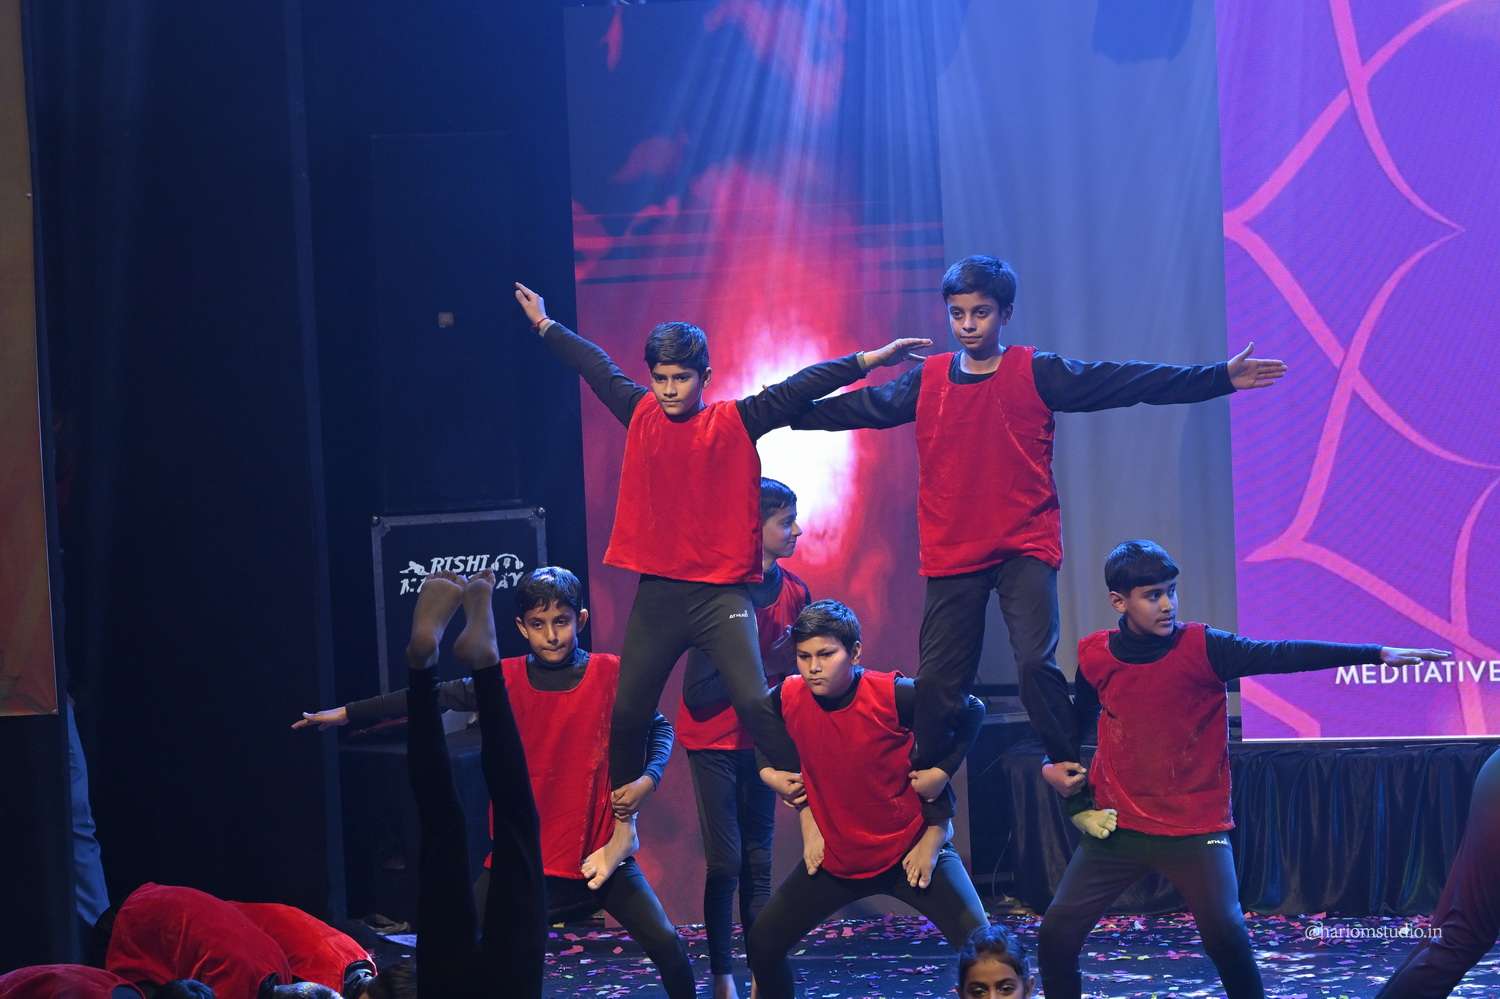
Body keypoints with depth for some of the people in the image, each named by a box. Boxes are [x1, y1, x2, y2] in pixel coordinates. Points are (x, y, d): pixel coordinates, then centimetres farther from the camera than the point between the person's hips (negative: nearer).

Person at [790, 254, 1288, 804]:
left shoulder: (1036, 373, -1)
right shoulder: (927, 380, 8)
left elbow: (1126, 381, -6)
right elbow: (858, 407, 18)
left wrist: (1220, 378, -12)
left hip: (1025, 547, -3)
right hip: (951, 553, 3)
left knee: (1036, 662, -18)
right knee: (937, 681, 5)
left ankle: (1067, 763, -2)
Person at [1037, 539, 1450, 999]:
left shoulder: (1202, 648, -12)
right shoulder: (1094, 656, -2)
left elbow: (1281, 655, -22)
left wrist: (1377, 654, -31)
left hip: (1196, 828, -3)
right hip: (1117, 825, 3)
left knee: (1226, 935, -13)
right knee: (1057, 932, -1)